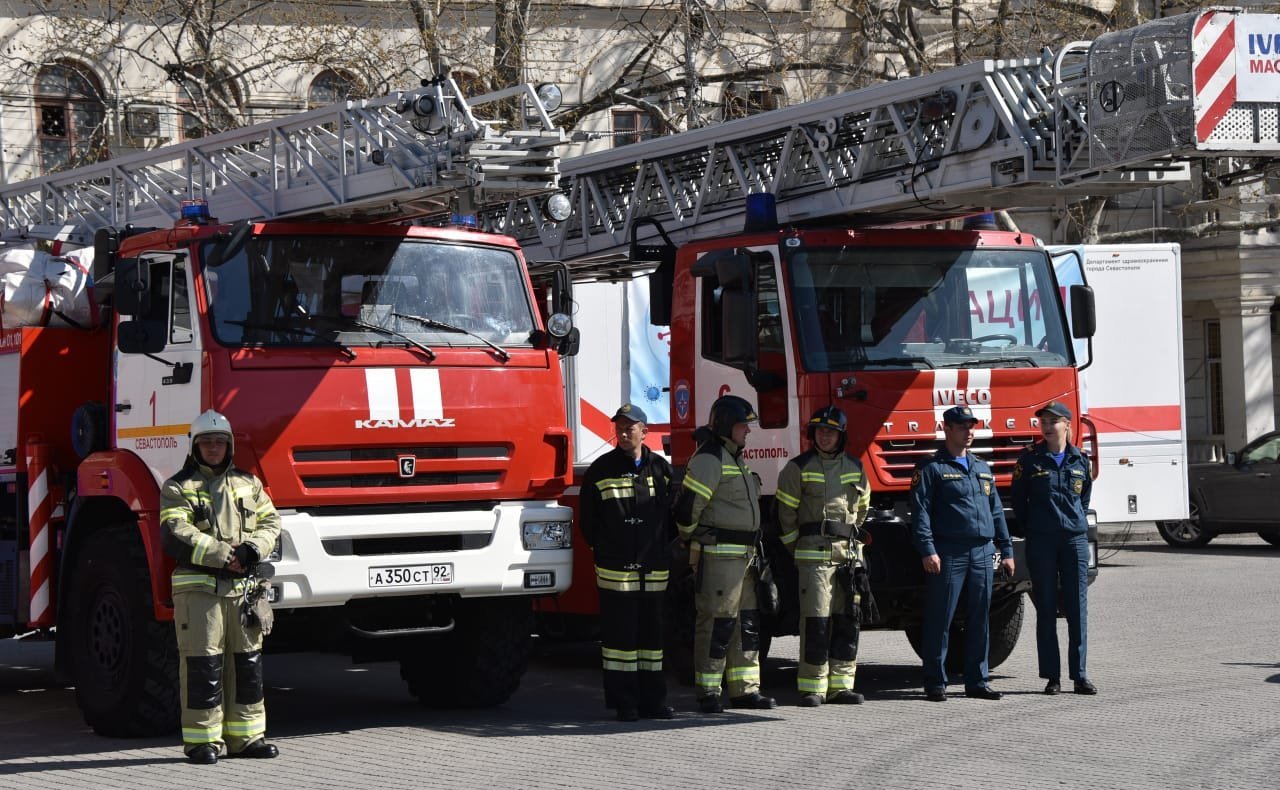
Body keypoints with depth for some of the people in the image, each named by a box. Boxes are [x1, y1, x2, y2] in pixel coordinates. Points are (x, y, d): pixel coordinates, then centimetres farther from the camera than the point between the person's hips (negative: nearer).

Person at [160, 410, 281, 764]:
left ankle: (245, 735, 13)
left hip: (243, 587, 5)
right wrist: (222, 556, -17)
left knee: (247, 661, 6)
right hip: (198, 587, -5)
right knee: (202, 663, -5)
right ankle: (202, 739, -1)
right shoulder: (178, 488, 2)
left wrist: (251, 550, -11)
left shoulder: (248, 484, 17)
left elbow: (270, 522, 10)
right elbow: (176, 533, -11)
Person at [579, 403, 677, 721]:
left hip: (654, 570, 3)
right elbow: (588, 521, 6)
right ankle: (624, 703, 2)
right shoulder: (600, 470, 1)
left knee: (652, 633, 7)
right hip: (615, 569, -3)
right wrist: (605, 551, 4)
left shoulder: (660, 468, 8)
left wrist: (661, 548, 10)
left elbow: (672, 515, 16)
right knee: (620, 633, -2)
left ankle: (653, 700, 13)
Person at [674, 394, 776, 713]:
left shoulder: (735, 459, 19)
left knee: (747, 623, 10)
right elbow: (686, 507, -18)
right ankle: (708, 693, -3)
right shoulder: (709, 460, -13)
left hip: (742, 555, 10)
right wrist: (692, 540, -3)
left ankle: (745, 690, 15)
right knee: (716, 623, -7)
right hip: (717, 555, -10)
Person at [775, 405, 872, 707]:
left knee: (847, 621, 4)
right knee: (816, 622, -10)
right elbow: (786, 514, 3)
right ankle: (811, 688, -7)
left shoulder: (855, 469, 12)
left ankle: (840, 685, 10)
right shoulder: (799, 468, 0)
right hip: (813, 554, -5)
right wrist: (797, 550, 4)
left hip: (848, 554, 5)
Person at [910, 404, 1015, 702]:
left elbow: (996, 512, 22)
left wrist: (1006, 549, 16)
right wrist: (927, 550, -18)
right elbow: (920, 511, -8)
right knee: (940, 620, -3)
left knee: (979, 620, 7)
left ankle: (976, 682, 13)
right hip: (948, 554, -6)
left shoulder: (982, 469, 19)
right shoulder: (931, 468, 0)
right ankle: (935, 683, 2)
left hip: (982, 553, 6)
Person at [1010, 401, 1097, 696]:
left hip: (1075, 538, 2)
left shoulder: (1080, 460, 7)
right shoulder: (1030, 459, 1)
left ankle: (1079, 675, 4)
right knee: (1046, 609, 1)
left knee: (1077, 608, 0)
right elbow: (1018, 499, 7)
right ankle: (1052, 676, 5)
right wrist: (1029, 531, 7)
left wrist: (1077, 523, 13)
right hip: (1041, 541, -2)